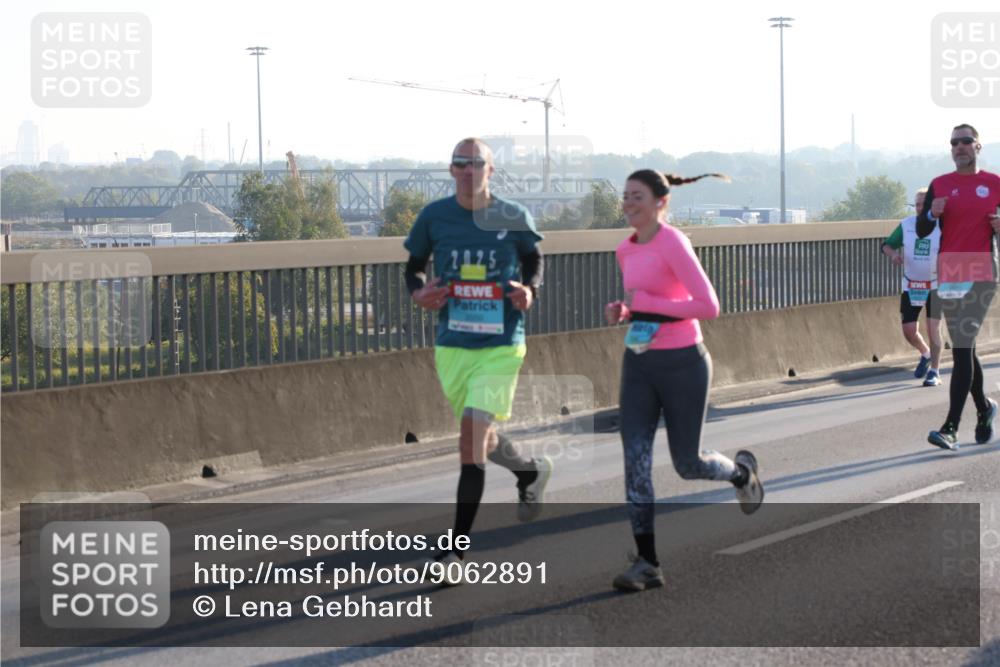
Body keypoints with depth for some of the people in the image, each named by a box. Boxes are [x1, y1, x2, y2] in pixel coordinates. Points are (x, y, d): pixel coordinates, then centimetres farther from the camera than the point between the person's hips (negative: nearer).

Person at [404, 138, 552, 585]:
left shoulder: (514, 218, -3)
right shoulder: (434, 217, 0)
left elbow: (534, 261, 12)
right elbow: (415, 265, 12)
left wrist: (529, 291, -9)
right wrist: (418, 292, -9)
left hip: (501, 347, -3)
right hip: (451, 346, 3)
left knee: (472, 438, -16)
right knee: (480, 439, 16)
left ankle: (456, 551, -11)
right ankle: (531, 472, 52)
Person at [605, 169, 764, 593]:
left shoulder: (673, 244, -16)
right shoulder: (626, 251, 7)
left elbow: (708, 307, -22)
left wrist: (644, 302, -21)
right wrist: (622, 311, 1)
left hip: (682, 365, -6)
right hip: (639, 365, 6)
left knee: (687, 464, 5)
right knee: (635, 458, -7)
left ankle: (741, 471, 40)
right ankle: (647, 563, -6)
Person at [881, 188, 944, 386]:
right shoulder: (906, 225, -1)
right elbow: (887, 245, 7)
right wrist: (893, 254, -15)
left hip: (935, 286, -4)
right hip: (911, 286, 4)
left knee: (933, 328, -12)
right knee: (909, 331, 3)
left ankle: (934, 372, -3)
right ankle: (925, 355, 33)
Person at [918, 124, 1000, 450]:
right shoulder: (939, 185, 9)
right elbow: (922, 231, 7)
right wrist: (932, 214, -13)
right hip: (949, 272, 3)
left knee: (962, 348, -13)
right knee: (963, 347, 11)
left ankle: (951, 428, -17)